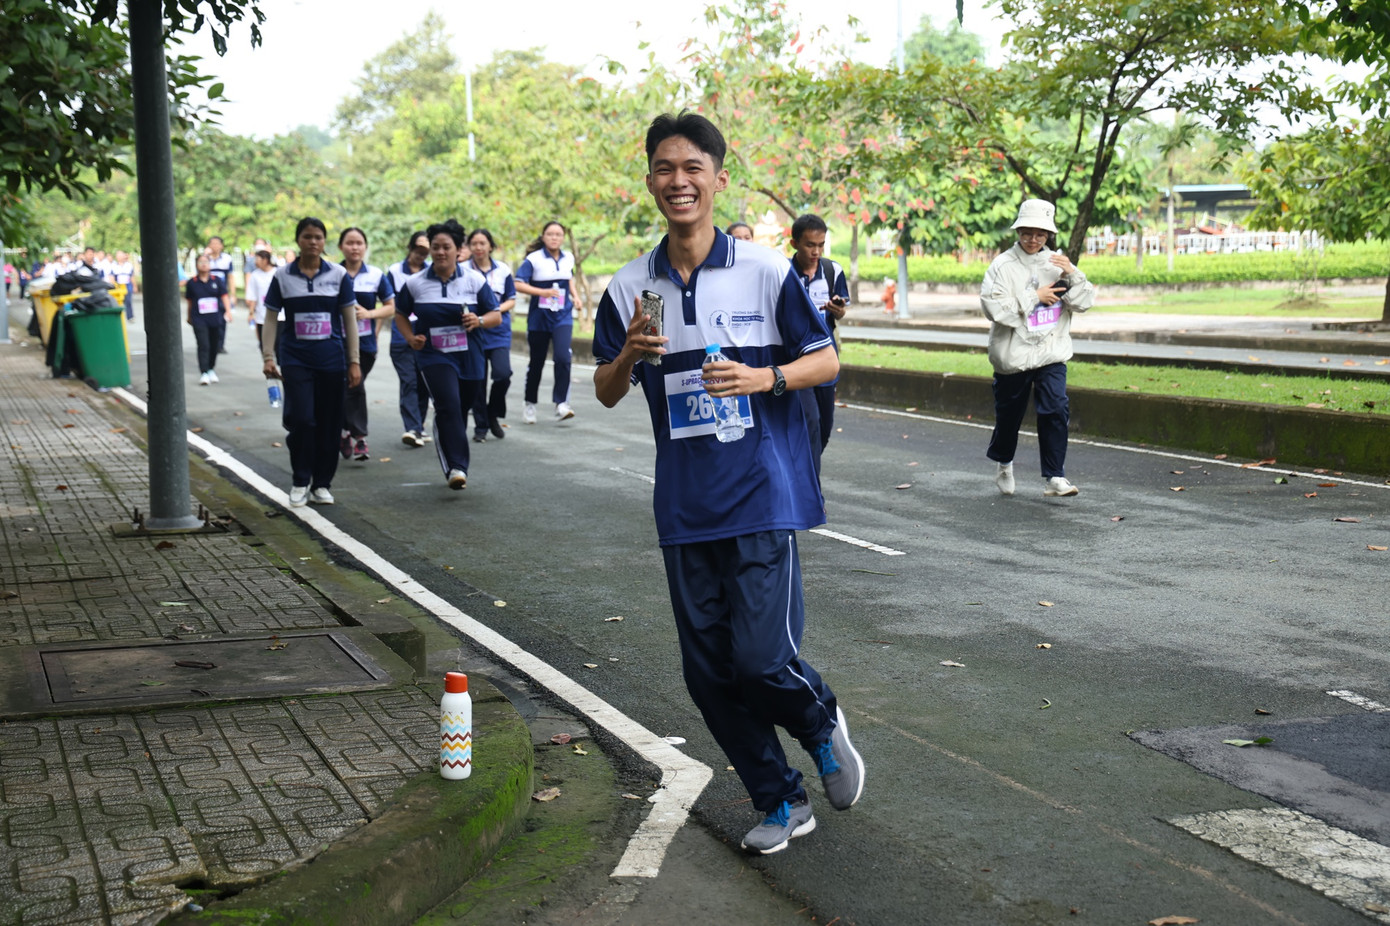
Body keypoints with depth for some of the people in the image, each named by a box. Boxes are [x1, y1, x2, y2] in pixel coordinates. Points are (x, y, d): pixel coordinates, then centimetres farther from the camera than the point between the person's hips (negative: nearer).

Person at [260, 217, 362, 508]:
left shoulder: (339, 275, 3)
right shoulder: (282, 276, 3)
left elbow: (350, 320, 5)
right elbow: (271, 318, 7)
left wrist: (354, 362, 2)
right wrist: (268, 357, -1)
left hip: (331, 359, 1)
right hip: (295, 359, -1)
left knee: (329, 424, 3)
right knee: (301, 419, -10)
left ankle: (321, 484, 16)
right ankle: (300, 482, 7)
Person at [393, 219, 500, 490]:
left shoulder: (474, 280, 3)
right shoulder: (415, 284, 3)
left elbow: (496, 316, 5)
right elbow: (400, 314, 17)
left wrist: (480, 321, -17)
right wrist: (410, 337, -1)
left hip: (469, 357, 2)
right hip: (435, 355, -2)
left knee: (459, 413, 11)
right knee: (448, 406, -23)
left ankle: (454, 466, 29)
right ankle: (456, 467, -28)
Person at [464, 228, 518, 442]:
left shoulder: (503, 270, 4)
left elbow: (511, 300, 9)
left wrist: (498, 309, -10)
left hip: (499, 330, 1)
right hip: (473, 332, -1)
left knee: (503, 374, -15)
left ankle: (493, 415, 10)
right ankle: (481, 427, 16)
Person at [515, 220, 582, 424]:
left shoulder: (568, 258, 7)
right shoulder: (534, 259, -8)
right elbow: (518, 284, -15)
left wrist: (575, 298, 11)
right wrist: (542, 292, -24)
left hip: (563, 317, 2)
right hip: (539, 317, -2)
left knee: (563, 358, -18)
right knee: (536, 363, 9)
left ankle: (561, 404, -16)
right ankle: (530, 405, 27)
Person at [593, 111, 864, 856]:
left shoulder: (766, 272, -5)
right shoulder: (629, 288, 4)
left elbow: (826, 360, 2)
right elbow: (606, 394, 10)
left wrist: (765, 378, -17)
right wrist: (629, 356, -11)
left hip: (763, 495, -4)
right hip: (684, 508, 4)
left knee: (762, 657, -10)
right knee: (709, 673, 7)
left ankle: (822, 725, 25)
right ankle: (781, 803, 25)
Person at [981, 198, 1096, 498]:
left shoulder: (1058, 263, 6)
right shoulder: (1003, 265, -5)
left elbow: (1084, 303, 2)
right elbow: (993, 306, -17)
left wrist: (1072, 275, -15)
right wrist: (1035, 297, -15)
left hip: (1051, 353, 2)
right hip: (1013, 355, -1)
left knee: (1056, 411, -13)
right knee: (1009, 414, 12)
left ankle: (1054, 478, -9)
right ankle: (1004, 464, 39)